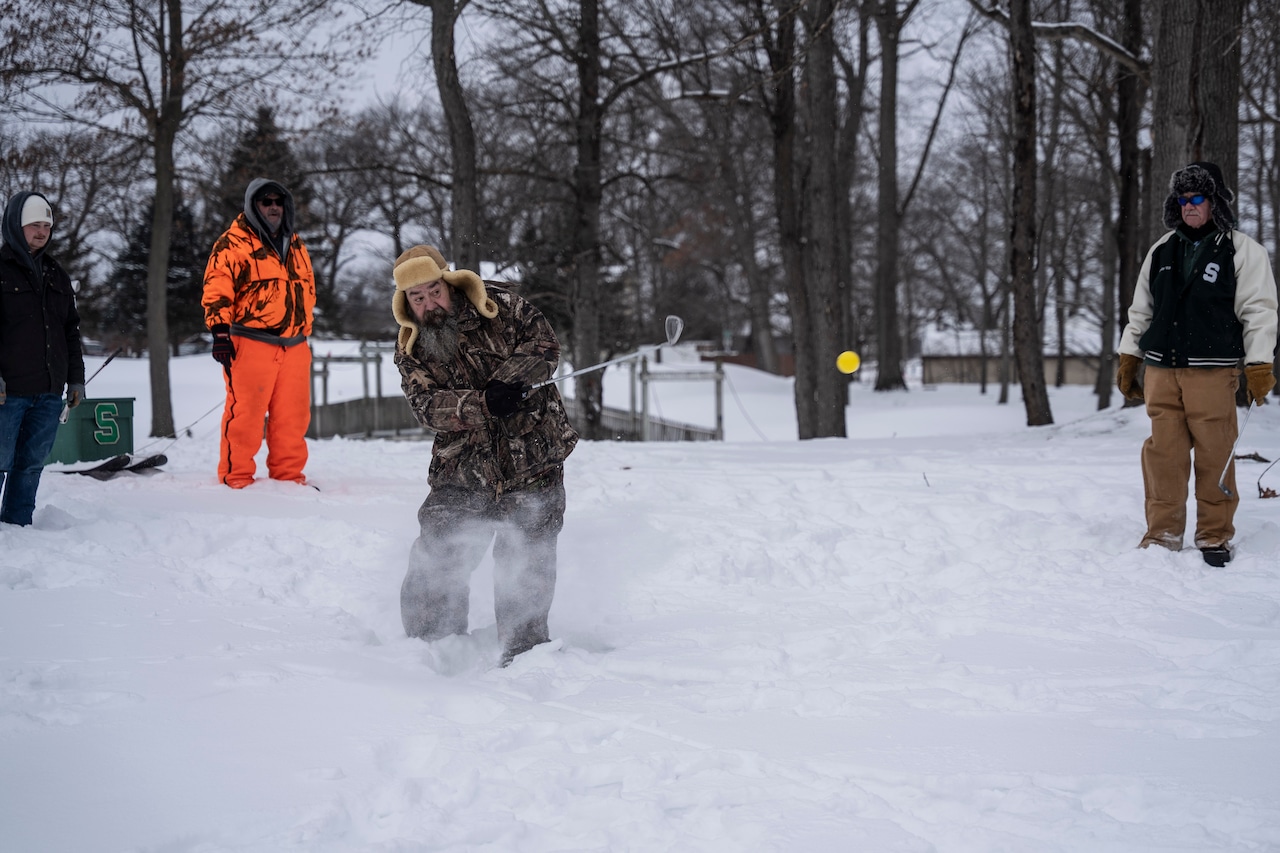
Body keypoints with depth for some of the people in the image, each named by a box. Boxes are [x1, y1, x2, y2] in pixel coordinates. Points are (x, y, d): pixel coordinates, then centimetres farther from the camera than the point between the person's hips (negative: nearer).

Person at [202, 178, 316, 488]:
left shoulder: (295, 245, 20)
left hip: (294, 347, 6)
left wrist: (304, 332, 26)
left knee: (292, 416, 7)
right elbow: (217, 288, -8)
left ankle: (289, 475, 16)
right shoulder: (233, 243, -2)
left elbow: (307, 288, 29)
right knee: (245, 413, -7)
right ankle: (236, 478, -2)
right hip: (251, 345, -6)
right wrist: (220, 332, -16)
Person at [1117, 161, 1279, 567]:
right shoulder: (1162, 251, 15)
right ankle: (1162, 535, 8)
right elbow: (1141, 311, 22)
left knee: (1215, 456, -3)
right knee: (1163, 456, 1)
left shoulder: (1242, 251, 1)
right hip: (1161, 371, 4)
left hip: (1212, 373, -4)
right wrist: (1128, 359, 18)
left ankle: (1215, 536, 8)